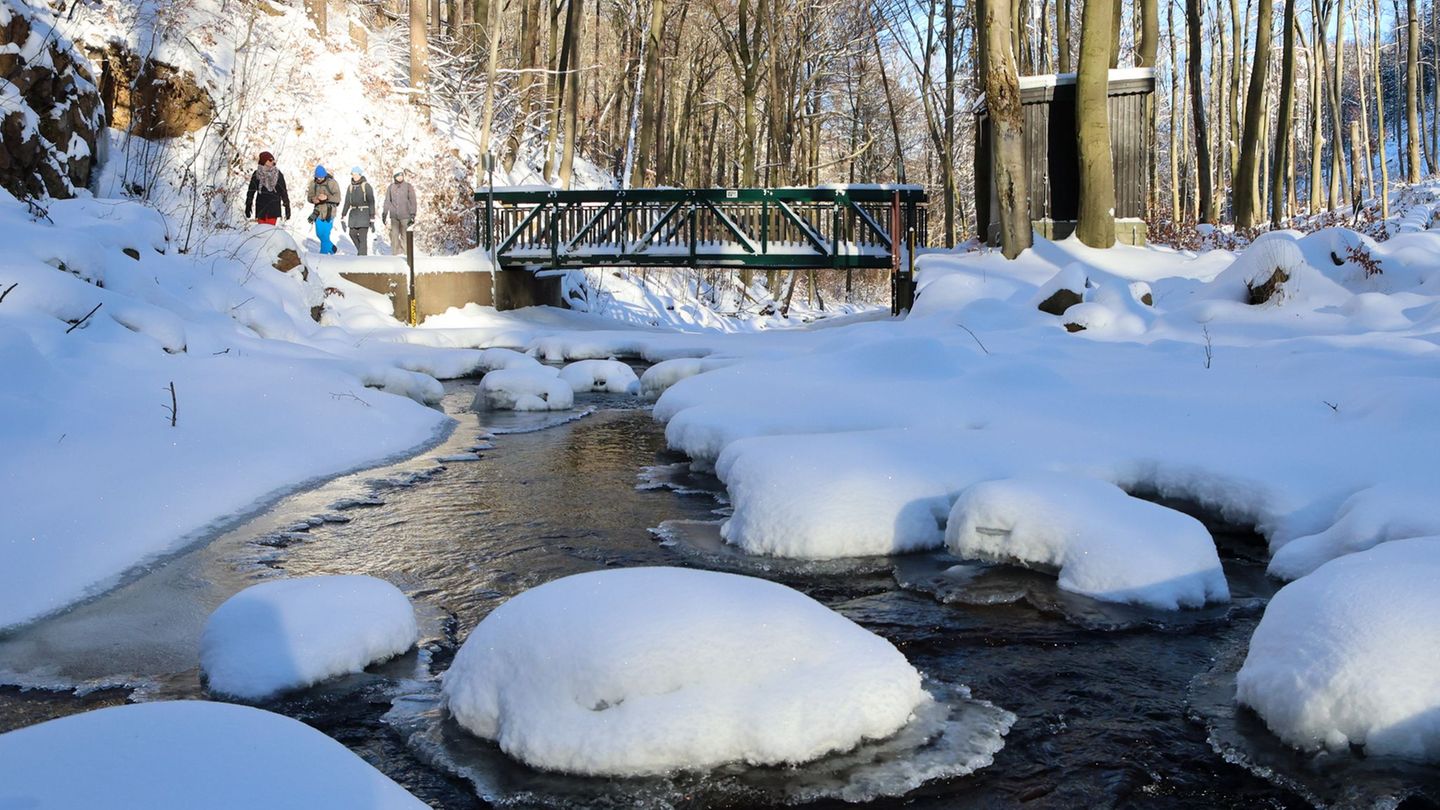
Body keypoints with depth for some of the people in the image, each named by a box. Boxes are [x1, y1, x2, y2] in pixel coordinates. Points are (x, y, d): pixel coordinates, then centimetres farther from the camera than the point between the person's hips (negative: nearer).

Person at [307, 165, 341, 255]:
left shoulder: (332, 183, -9)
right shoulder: (313, 183, 4)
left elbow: (337, 198, -13)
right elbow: (310, 197, 7)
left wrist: (327, 197, -29)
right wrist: (314, 199, -17)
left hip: (329, 212, -5)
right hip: (318, 212, 5)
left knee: (325, 235, -7)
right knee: (319, 233, 12)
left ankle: (323, 253, 7)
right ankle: (331, 248, 33)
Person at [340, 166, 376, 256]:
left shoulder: (366, 186, -4)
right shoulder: (350, 187, 12)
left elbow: (371, 202, -7)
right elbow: (347, 202, 15)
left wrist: (372, 216, -13)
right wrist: (343, 215, 10)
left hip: (364, 213, -6)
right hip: (354, 213, 6)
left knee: (362, 236, -9)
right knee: (353, 234, 4)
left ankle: (362, 256, -8)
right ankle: (362, 250, 26)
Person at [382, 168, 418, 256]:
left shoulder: (409, 187, 0)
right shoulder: (391, 187, 8)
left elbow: (413, 201, -3)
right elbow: (387, 201, 12)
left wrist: (413, 215, -9)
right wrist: (384, 214, 9)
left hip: (405, 216, -3)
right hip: (394, 216, 3)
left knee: (405, 236, -4)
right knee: (394, 235, 1)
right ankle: (395, 254, 5)